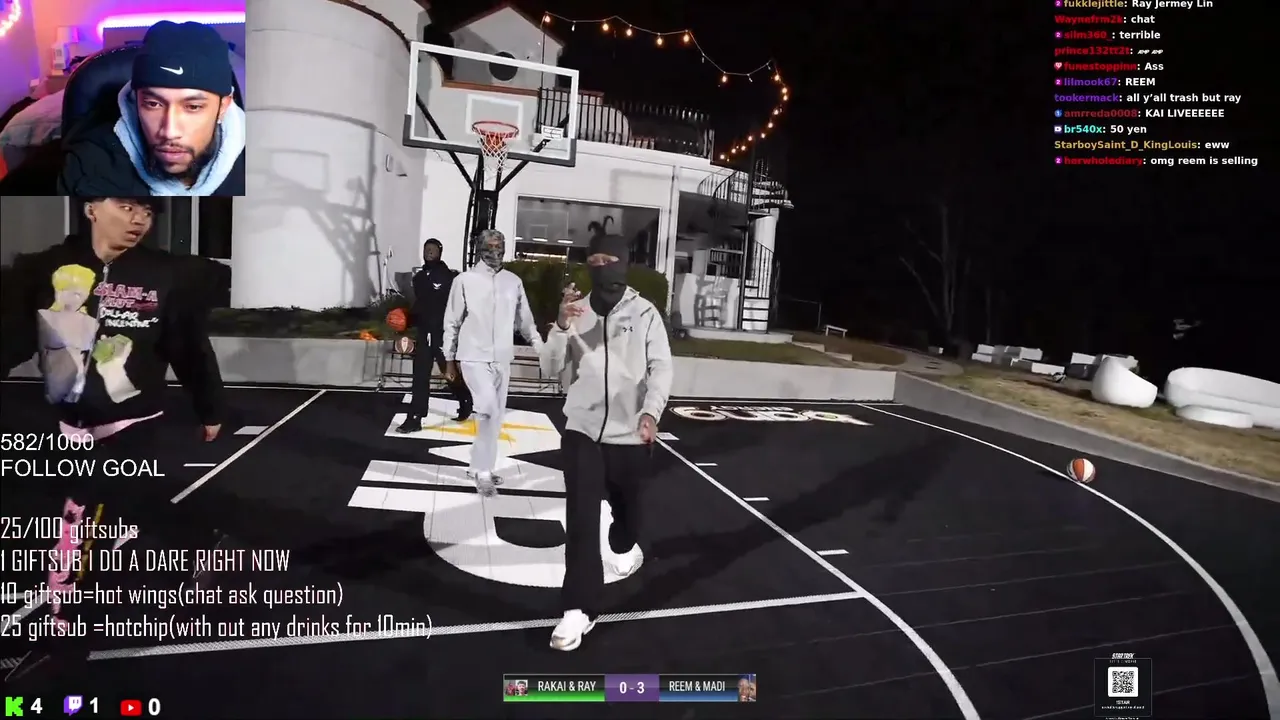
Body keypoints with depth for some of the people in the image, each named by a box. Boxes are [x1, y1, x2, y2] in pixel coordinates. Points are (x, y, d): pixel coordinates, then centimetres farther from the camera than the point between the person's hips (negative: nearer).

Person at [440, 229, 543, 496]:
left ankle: (479, 467, 27)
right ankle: (484, 470, -7)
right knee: (489, 408, -20)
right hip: (474, 357, -5)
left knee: (496, 416, 10)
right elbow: (452, 322, 1)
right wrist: (449, 359, 1)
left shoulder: (514, 281, 6)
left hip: (502, 359, 5)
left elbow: (525, 321, 12)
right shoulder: (465, 280, -4)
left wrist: (542, 348, 4)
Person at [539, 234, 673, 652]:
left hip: (629, 433, 0)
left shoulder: (645, 313, -5)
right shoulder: (577, 311, 2)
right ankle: (580, 610, 0)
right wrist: (562, 326, -18)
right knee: (581, 518, -7)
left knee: (624, 503, 21)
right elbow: (551, 369, -1)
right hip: (582, 430, 1)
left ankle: (624, 546, 55)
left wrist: (651, 411, -27)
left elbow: (661, 367, -10)